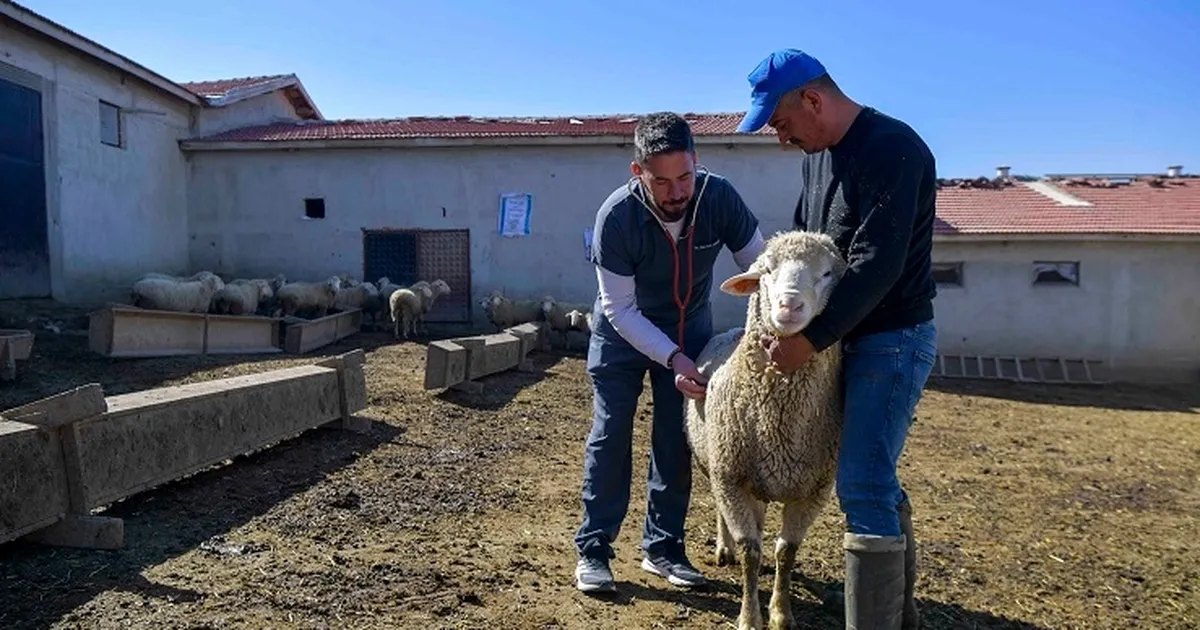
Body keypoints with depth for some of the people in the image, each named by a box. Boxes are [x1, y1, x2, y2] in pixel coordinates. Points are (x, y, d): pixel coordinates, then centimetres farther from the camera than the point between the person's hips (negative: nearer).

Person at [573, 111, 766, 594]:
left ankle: (662, 548, 17)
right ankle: (593, 549, 8)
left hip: (690, 326, 3)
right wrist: (671, 358, -34)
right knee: (610, 437, -3)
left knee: (676, 442, 4)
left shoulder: (719, 197, -26)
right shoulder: (616, 216, -31)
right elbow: (618, 307, -25)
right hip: (623, 331, -2)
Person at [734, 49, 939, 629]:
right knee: (875, 478, 16)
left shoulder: (891, 149, -19)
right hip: (850, 337, 9)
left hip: (894, 340, -9)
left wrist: (810, 339, -23)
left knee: (863, 487, -11)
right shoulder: (816, 155, 9)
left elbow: (877, 265, -25)